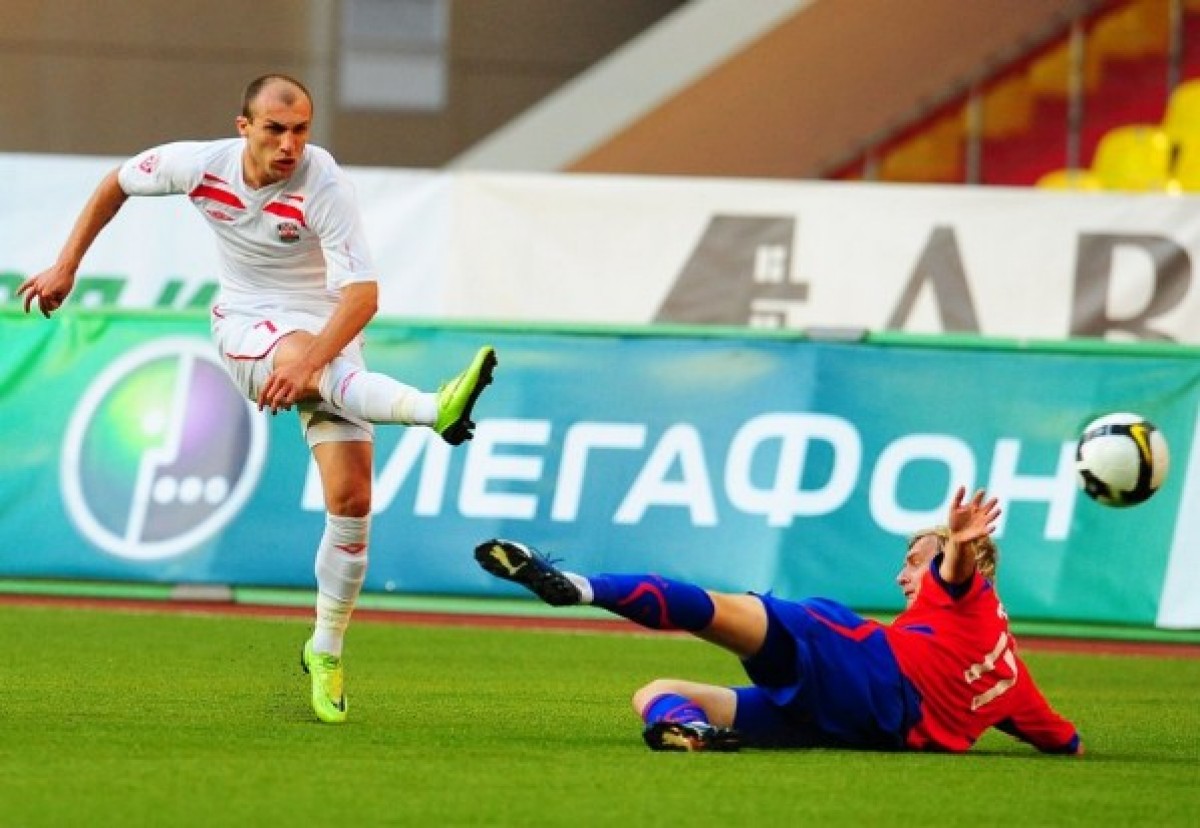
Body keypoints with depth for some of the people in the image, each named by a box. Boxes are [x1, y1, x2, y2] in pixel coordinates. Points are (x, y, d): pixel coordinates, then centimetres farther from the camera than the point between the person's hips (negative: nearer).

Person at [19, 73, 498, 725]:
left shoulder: (323, 186, -21)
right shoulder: (200, 165, -10)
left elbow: (363, 293, -29)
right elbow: (118, 183, 11)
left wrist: (312, 362, -43)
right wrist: (66, 267, 14)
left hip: (327, 329, -1)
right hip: (245, 325, 1)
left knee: (351, 498, -14)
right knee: (298, 350, -39)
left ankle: (325, 652, 3)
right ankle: (433, 407, -65)